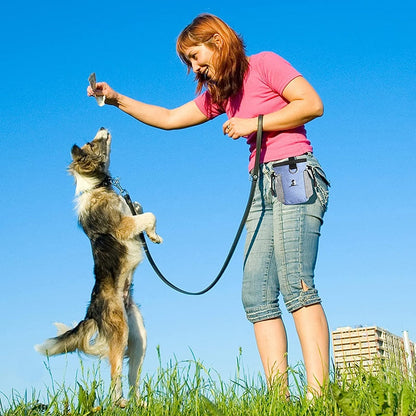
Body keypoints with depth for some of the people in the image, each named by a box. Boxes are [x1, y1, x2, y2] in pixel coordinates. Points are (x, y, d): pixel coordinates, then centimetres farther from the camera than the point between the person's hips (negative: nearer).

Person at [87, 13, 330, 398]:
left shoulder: (264, 64, 2)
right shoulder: (218, 93, 23)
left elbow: (313, 104, -7)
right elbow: (170, 118, 28)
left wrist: (254, 123, -10)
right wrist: (118, 100, 22)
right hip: (262, 187, 8)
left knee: (295, 283, -22)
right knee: (256, 295, -7)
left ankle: (318, 395, -26)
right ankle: (279, 398, -11)